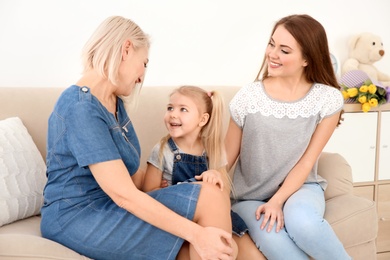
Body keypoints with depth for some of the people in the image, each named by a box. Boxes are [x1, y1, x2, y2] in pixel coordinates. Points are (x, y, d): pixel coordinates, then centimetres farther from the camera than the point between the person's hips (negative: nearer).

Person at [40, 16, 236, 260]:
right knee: (210, 197, -17)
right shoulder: (81, 107, -20)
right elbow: (122, 193, -25)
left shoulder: (115, 102, 9)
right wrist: (196, 233, -25)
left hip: (104, 207, 8)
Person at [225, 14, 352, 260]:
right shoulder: (248, 96, -7)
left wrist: (277, 201, -18)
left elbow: (307, 161, -7)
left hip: (300, 187, 0)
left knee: (301, 221, -36)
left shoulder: (328, 99, -8)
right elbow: (228, 156, 0)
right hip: (251, 197, 1)